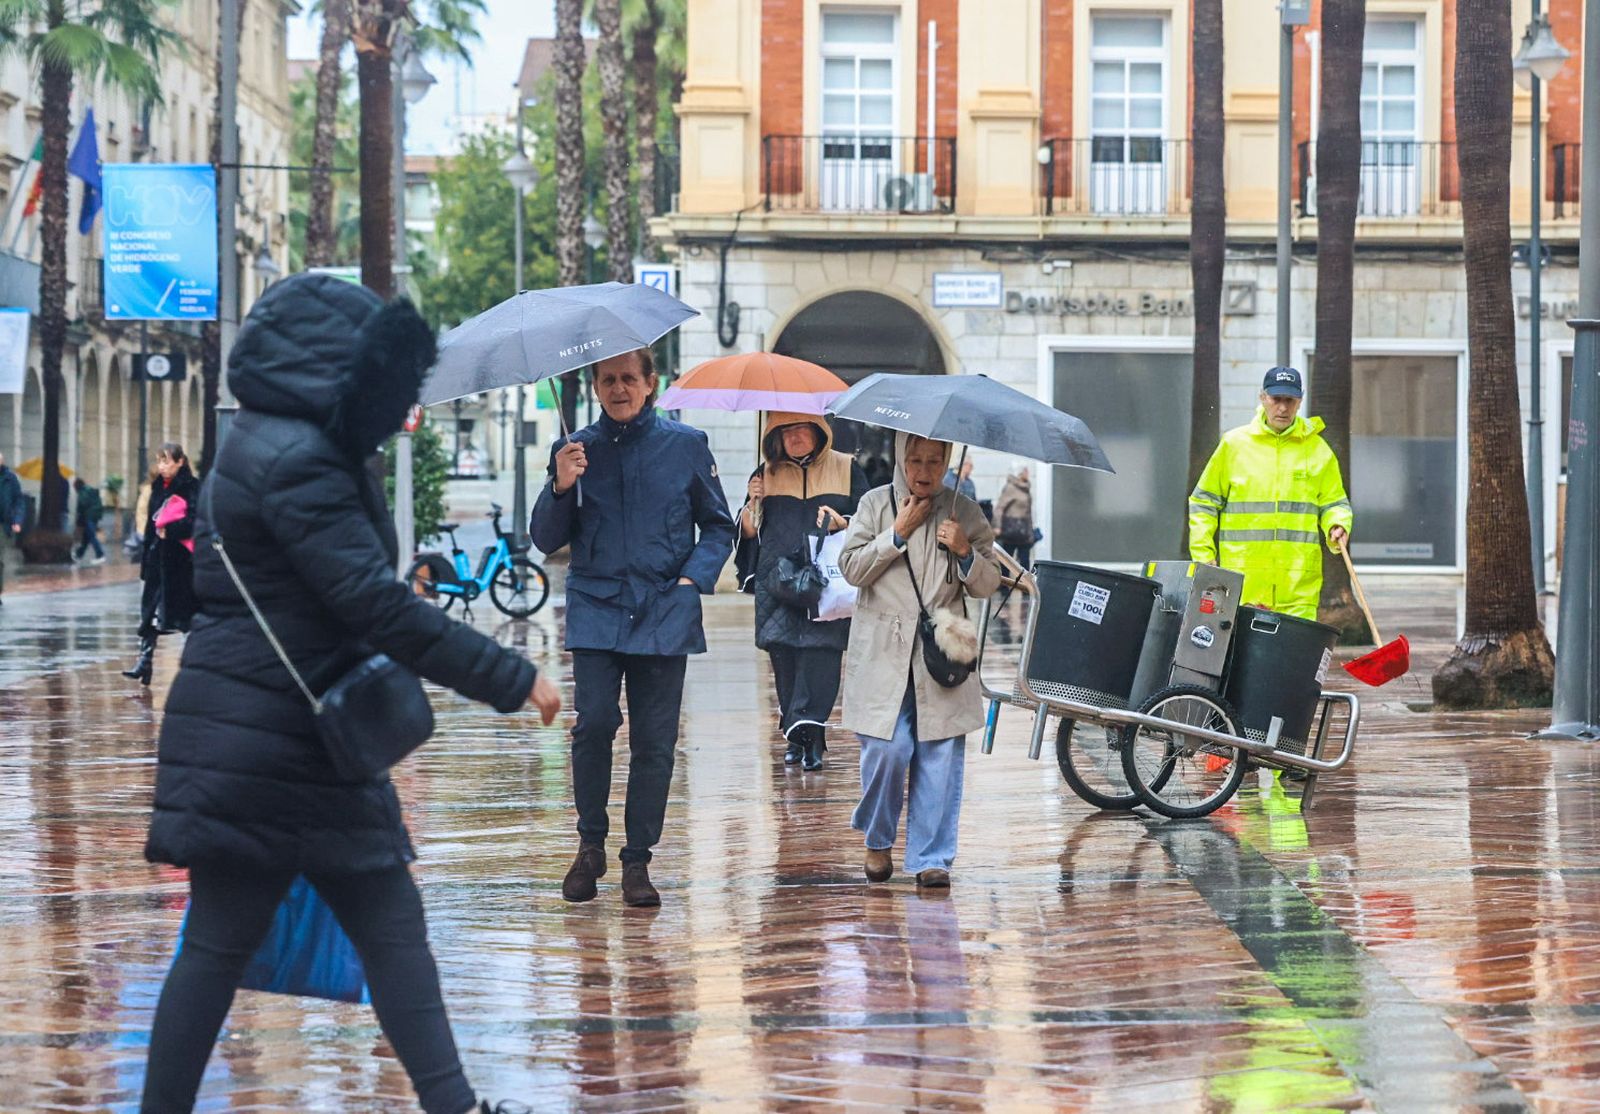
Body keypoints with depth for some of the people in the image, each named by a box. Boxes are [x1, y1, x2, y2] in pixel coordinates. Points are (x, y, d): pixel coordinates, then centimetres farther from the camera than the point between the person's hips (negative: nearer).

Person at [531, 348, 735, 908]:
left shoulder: (686, 445, 6)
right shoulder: (575, 450, 8)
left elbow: (719, 526, 12)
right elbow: (546, 540, 8)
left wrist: (692, 579, -4)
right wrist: (560, 488, -9)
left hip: (665, 612, 0)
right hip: (596, 608, 0)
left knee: (653, 739, 0)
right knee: (594, 722, -15)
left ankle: (637, 860, 9)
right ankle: (590, 844, 3)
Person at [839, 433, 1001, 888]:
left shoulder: (964, 511, 9)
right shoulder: (876, 505, 6)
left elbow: (988, 585, 9)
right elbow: (851, 568, -2)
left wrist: (965, 551, -9)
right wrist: (898, 533, -8)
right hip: (884, 653, -1)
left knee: (941, 757, -3)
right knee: (887, 750, -10)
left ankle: (931, 857, 6)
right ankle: (878, 839, 14)